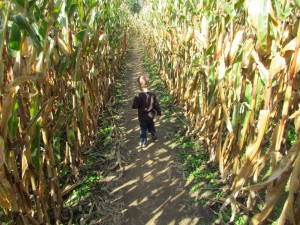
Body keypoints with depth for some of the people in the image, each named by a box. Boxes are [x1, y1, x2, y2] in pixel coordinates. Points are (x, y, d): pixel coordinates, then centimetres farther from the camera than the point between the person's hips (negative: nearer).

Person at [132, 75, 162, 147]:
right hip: (151, 116, 5)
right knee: (151, 127, 28)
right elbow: (156, 104, -1)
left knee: (143, 129, 11)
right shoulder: (152, 94, -9)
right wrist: (159, 113, 12)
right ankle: (154, 136, 45)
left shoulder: (140, 96, -25)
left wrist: (135, 99, -1)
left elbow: (134, 106, -18)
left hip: (143, 117, -5)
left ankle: (143, 142, 20)